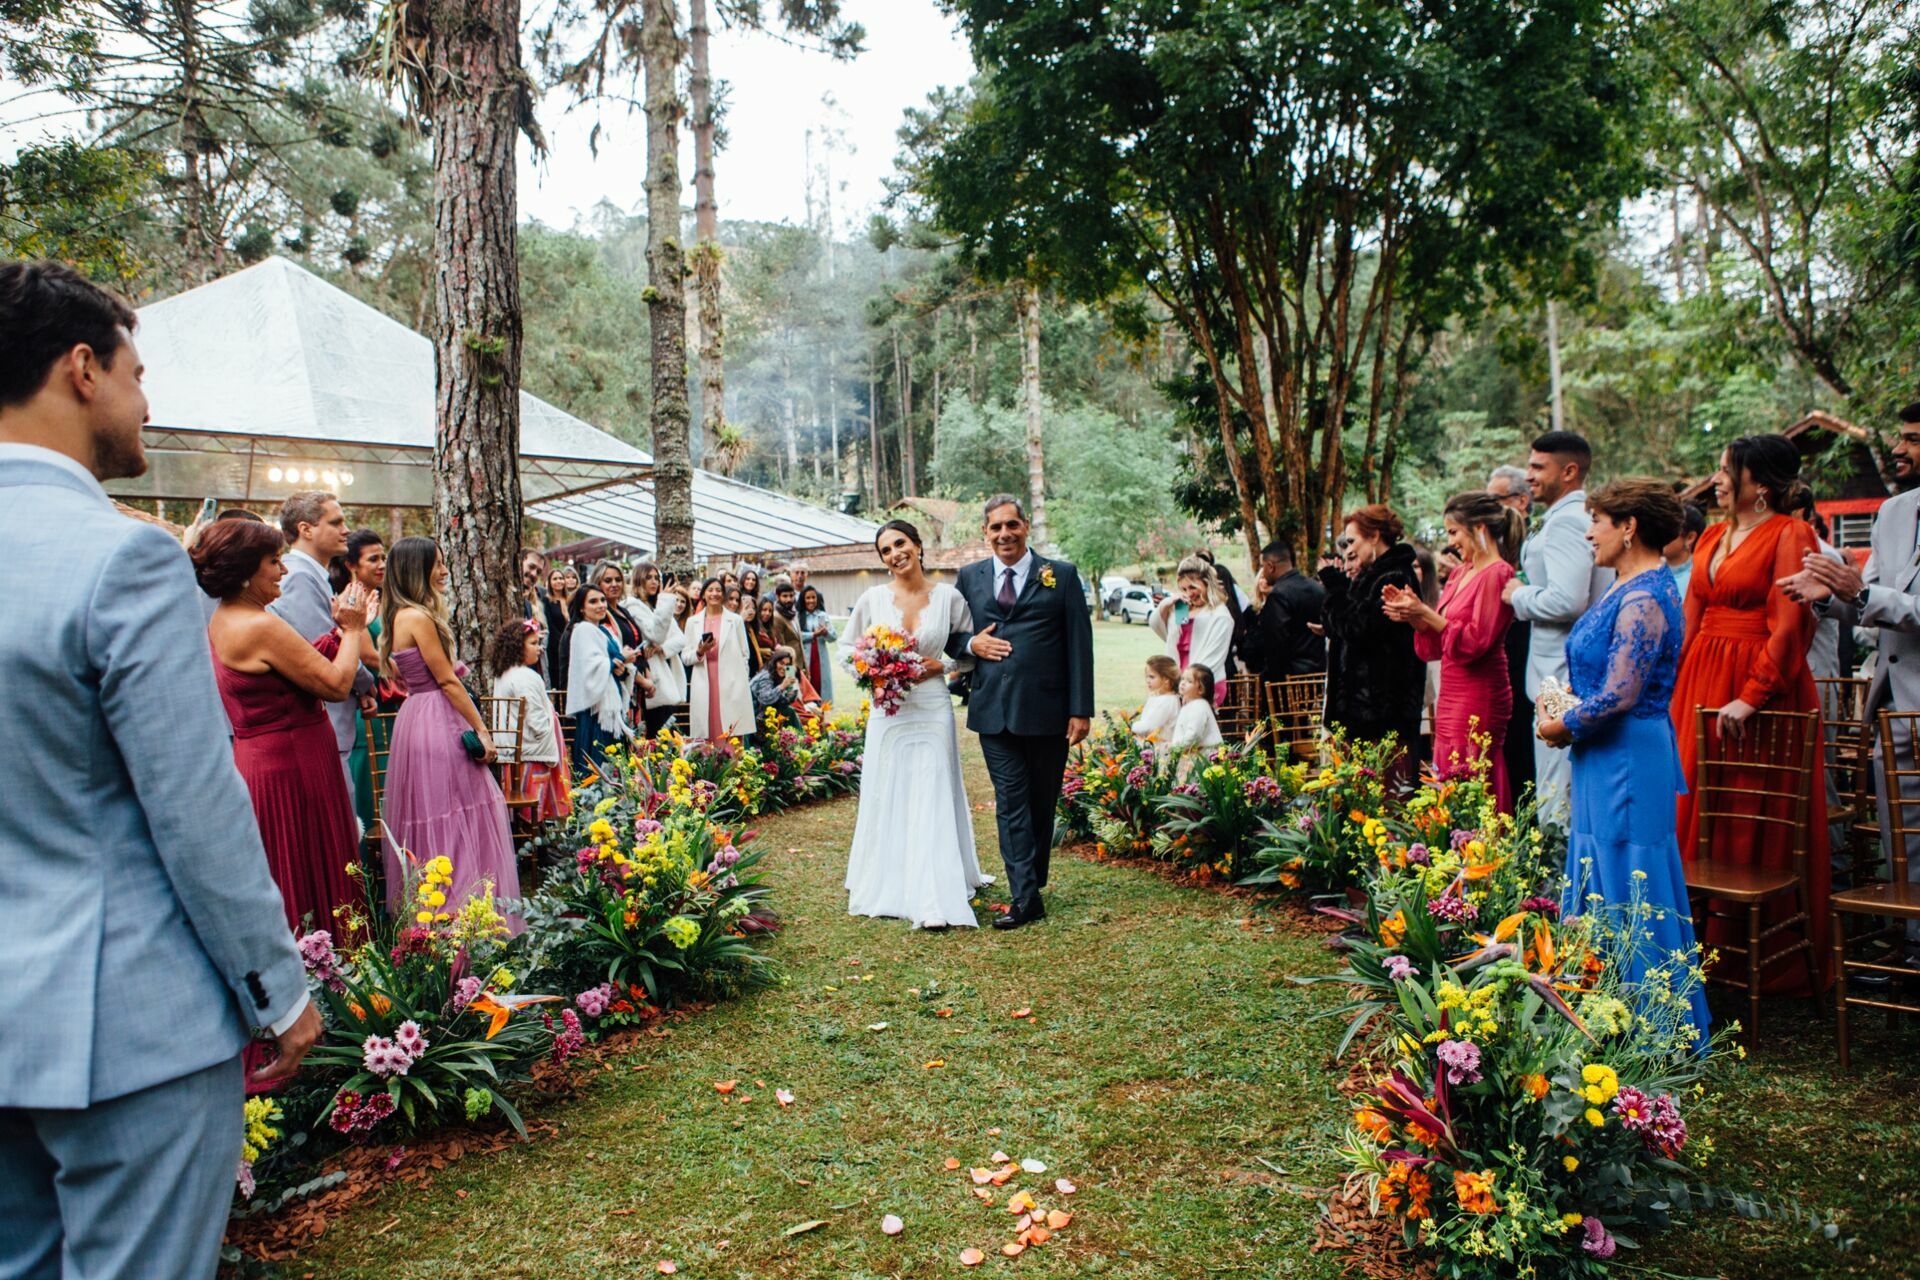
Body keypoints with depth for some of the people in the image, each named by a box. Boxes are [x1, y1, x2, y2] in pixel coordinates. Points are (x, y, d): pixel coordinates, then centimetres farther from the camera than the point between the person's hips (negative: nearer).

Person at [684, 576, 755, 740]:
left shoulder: (735, 620, 10)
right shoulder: (692, 622, 12)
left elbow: (744, 655, 10)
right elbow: (685, 657, 11)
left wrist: (742, 685, 5)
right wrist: (699, 652, -9)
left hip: (732, 687, -1)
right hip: (703, 688, 1)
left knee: (734, 737, -6)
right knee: (704, 738, -3)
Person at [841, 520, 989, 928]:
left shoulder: (948, 597, -2)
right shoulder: (872, 598, 0)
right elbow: (847, 646, 10)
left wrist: (940, 665, -10)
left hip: (932, 709, -1)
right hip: (887, 709, 2)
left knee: (931, 802, -4)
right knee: (885, 800, 8)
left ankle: (933, 902, -4)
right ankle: (886, 889, 24)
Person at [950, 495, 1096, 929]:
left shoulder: (1062, 575, 3)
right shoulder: (969, 578, 11)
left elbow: (1079, 645, 0)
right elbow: (949, 635, 19)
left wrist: (1081, 710, -7)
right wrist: (971, 643, -5)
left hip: (1047, 711, -1)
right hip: (994, 710, 1)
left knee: (1042, 803, 10)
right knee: (1011, 804, -2)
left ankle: (1033, 885, 24)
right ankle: (1025, 899, -2)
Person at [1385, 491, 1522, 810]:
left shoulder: (1497, 574, -9)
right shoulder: (1460, 574, 16)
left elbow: (1475, 642, -18)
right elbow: (1435, 647, 17)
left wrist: (1425, 613, -17)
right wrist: (1411, 614, 3)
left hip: (1478, 700, -9)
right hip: (1452, 699, 9)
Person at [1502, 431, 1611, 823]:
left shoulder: (1565, 521, -15)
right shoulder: (1584, 518, 17)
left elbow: (1567, 601, -26)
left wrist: (1519, 595, -10)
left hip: (1562, 680, -11)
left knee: (1557, 804, -6)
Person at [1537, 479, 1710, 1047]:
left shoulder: (1642, 600, -20)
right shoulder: (1628, 590, 13)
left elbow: (1618, 696, -24)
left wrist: (1564, 728, -10)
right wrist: (1565, 718, 7)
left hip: (1628, 763, -11)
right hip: (1605, 760, 11)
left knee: (1627, 893, -1)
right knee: (1601, 889, 16)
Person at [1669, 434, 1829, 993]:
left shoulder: (1790, 536, -8)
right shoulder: (1712, 537, 14)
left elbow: (1788, 626, -17)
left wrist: (1751, 696, -23)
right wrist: (1680, 688, 8)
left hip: (1763, 684, -7)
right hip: (1701, 684, 7)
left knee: (1755, 818, 0)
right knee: (1698, 808, 9)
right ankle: (1704, 942, 21)